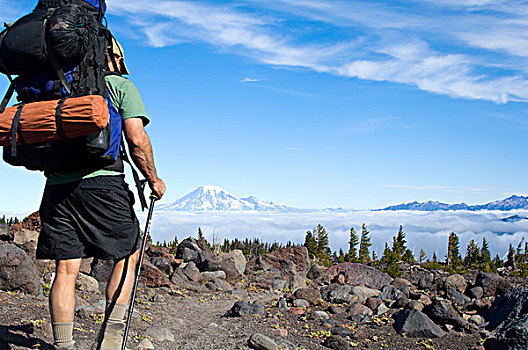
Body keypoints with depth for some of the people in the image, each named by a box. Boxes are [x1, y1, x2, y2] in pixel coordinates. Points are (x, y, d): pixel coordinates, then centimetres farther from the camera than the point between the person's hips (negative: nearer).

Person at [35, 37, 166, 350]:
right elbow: (136, 139, -7)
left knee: (66, 269, 5)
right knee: (128, 256, 11)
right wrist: (153, 180, 4)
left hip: (57, 184, 5)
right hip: (101, 182, -4)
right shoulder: (121, 85, 6)